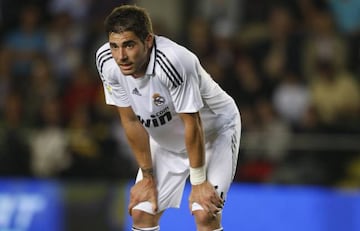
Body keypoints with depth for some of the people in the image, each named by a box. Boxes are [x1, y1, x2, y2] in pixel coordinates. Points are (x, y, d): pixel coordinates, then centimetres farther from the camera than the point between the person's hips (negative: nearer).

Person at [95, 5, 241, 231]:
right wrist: (147, 176, -5)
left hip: (214, 131, -5)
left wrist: (198, 182, -20)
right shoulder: (106, 61, -23)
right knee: (141, 212, -1)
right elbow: (131, 121, -10)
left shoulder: (173, 61, -40)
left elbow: (192, 124, -29)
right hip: (166, 138, 6)